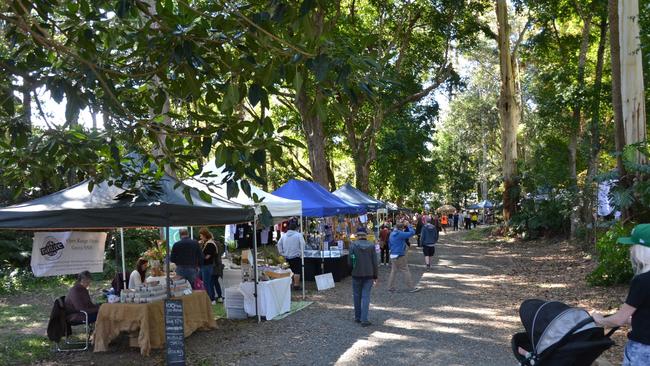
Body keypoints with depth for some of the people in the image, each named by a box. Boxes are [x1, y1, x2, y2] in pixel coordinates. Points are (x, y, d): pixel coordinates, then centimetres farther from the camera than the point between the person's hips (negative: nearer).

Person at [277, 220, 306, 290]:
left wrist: (281, 253, 12)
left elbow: (279, 244, 7)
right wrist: (301, 252, -5)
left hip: (287, 257, 5)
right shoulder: (298, 235, -9)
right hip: (296, 256, -5)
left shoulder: (284, 235, 5)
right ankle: (296, 285, 1)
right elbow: (302, 244, -16)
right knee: (297, 271, 2)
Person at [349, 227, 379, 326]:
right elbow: (375, 263, -2)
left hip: (356, 274, 0)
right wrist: (375, 276, 7)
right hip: (369, 274, 0)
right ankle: (364, 319, -3)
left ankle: (358, 317, 24)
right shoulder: (371, 246, -3)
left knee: (357, 296, 14)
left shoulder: (353, 245, -7)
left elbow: (350, 262, -8)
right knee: (366, 296, 3)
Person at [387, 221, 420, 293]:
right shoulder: (400, 234, -17)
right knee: (406, 271, -2)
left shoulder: (391, 234, 11)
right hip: (400, 256, -8)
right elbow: (412, 232, -16)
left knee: (393, 271, 15)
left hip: (393, 255, 8)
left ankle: (390, 287, 16)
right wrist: (409, 226, -1)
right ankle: (411, 287, 3)